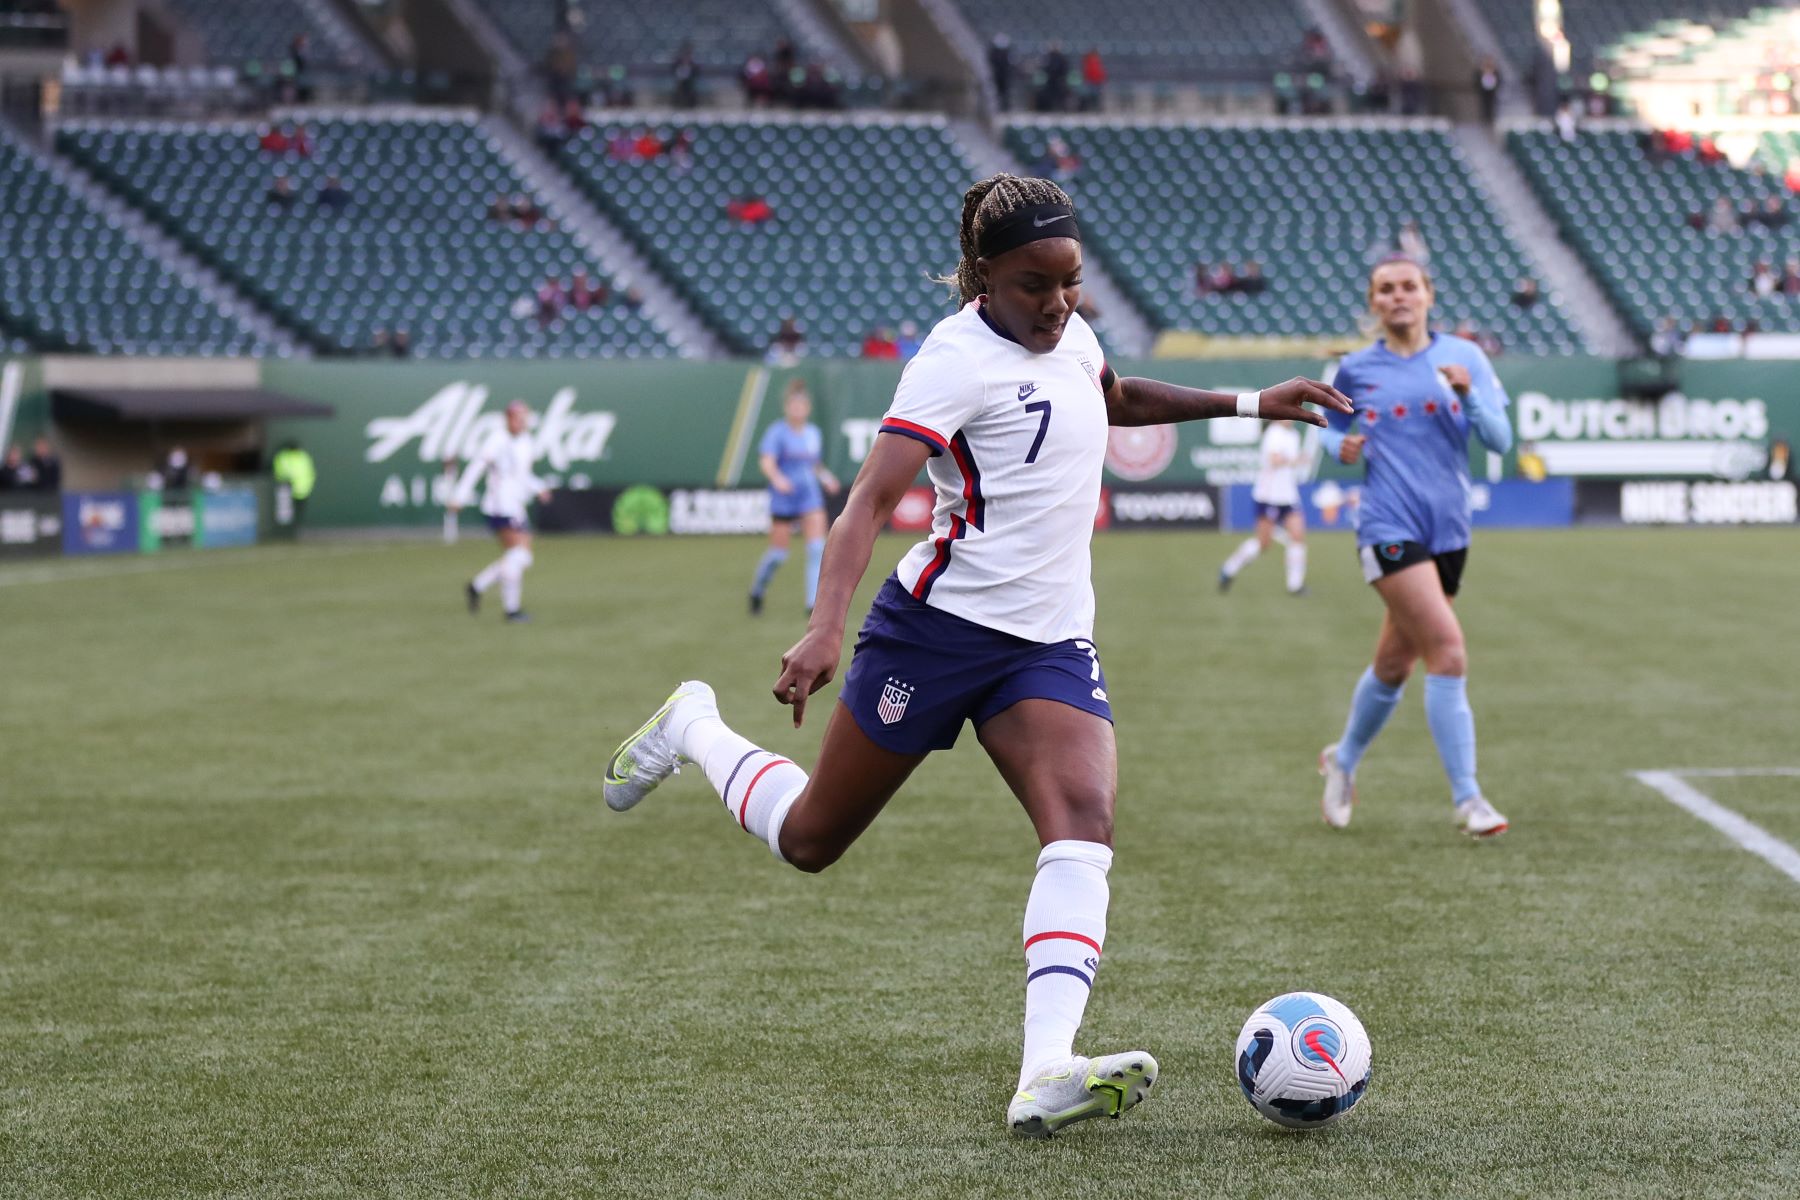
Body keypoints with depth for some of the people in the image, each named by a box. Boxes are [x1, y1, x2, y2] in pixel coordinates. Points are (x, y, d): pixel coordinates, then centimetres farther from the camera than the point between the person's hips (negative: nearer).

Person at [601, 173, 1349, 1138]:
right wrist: (825, 628, -38)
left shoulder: (1069, 336, 9)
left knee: (1083, 817, -21)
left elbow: (1115, 400, 35)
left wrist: (1248, 404, 32)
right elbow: (872, 499, -25)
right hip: (942, 623, -6)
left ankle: (1046, 1074, -35)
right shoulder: (958, 360, -15)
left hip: (1051, 643, 6)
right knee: (811, 841, 6)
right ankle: (694, 730, 38)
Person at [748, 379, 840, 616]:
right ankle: (757, 592, 29)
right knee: (778, 553, 2)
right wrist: (776, 478, -42)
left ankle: (815, 603, -11)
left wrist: (824, 477, 3)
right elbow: (766, 461, -22)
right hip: (783, 499, -4)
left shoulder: (814, 433, 10)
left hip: (811, 497, 5)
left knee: (818, 548, -11)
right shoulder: (778, 432, -9)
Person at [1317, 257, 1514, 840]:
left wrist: (1468, 395, -19)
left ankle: (1343, 759, 40)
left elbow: (1499, 440, -1)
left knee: (1394, 665, 14)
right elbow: (1332, 427, 18)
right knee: (1449, 652, -18)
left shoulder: (1463, 357, 4)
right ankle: (1467, 798, -13)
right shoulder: (1355, 370, 3)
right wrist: (1341, 445, -5)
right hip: (1389, 527, -3)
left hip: (1448, 529, 3)